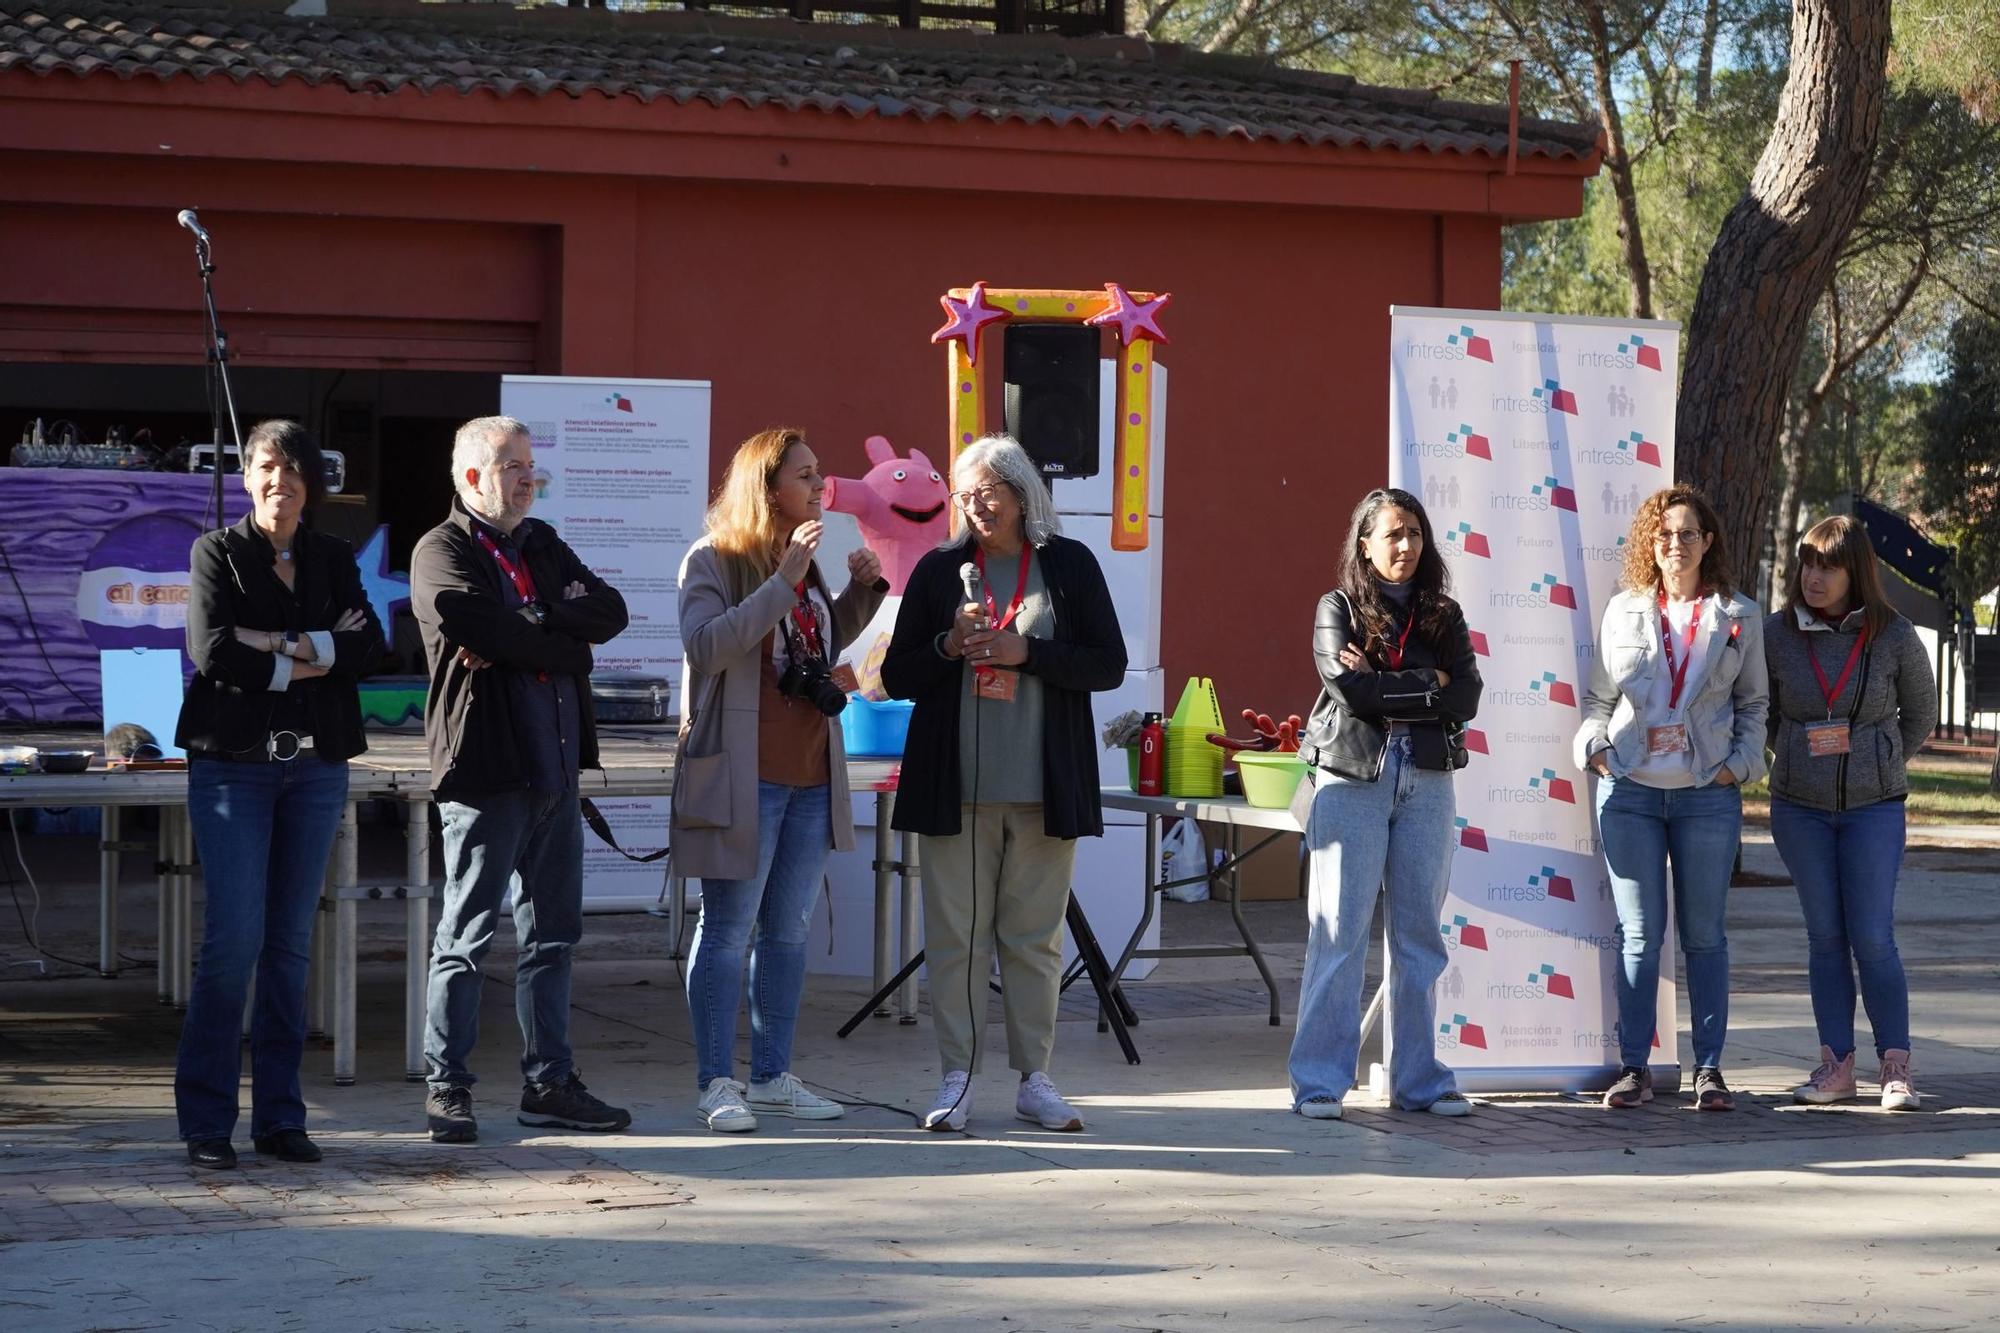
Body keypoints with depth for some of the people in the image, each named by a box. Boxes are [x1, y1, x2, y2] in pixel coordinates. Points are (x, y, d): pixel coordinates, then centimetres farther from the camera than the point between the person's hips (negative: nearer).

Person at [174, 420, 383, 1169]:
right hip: (233, 762, -4)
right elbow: (213, 651, -12)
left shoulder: (333, 560, 13)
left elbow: (367, 646, -2)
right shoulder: (218, 552, 3)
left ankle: (281, 1118, 10)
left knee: (291, 942, 5)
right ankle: (206, 1121, -1)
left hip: (317, 765, 4)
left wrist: (286, 646, -14)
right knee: (234, 939, -9)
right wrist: (311, 663, -8)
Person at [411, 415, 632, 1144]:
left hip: (555, 772, 7)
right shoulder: (443, 552, -4)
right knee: (466, 939, -2)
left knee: (552, 935, 11)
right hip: (486, 769, -7)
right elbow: (484, 632, -20)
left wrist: (528, 626, -10)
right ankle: (447, 1088, 4)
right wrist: (565, 643, -8)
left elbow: (610, 611, 3)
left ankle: (549, 1082, 18)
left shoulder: (543, 546, 17)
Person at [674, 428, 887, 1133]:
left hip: (811, 776, 8)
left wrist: (863, 591, 10)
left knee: (789, 930, 11)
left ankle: (773, 1076, 19)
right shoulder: (713, 561, -8)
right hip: (742, 777, -8)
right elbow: (706, 646, -23)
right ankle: (716, 1083, 3)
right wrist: (783, 581, -26)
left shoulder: (804, 562, 14)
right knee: (728, 930, -3)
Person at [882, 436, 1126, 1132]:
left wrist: (1026, 652, -13)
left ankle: (1034, 1079, 11)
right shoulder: (939, 570, 7)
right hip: (956, 785, 1)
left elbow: (1109, 664, -1)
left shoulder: (1069, 565, 5)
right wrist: (950, 646, -11)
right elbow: (898, 675, 8)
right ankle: (957, 1080, 6)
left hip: (1044, 787, -1)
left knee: (1035, 937, 4)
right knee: (956, 935, 0)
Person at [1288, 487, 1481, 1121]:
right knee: (1339, 929, -5)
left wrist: (1385, 689, -9)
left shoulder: (1443, 615, 13)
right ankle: (1319, 1081, -3)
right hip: (1351, 777, -3)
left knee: (1418, 931, 6)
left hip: (1427, 781, 3)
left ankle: (1418, 1077, 13)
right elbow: (1346, 687, -11)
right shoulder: (1339, 608, 5)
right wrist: (1429, 685, -5)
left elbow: (1465, 698, -1)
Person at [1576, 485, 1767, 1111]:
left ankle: (1709, 1068, 10)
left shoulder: (1739, 616, 7)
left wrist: (1740, 761, -3)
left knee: (1703, 934, 5)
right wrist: (1593, 746, -5)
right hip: (1629, 790, 0)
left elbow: (1754, 703, 11)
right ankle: (1634, 1066, 6)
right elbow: (1597, 695, 12)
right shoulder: (1623, 611, 7)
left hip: (1708, 795, 0)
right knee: (1638, 933, 0)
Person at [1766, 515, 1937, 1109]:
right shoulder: (1776, 634, -2)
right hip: (1799, 809, 2)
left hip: (1874, 808, -2)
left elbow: (1921, 714, 10)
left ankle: (1895, 1068, 1)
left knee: (1872, 939, -6)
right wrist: (1798, 759, 10)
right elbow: (1762, 710, 15)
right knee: (1825, 937, 5)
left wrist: (1881, 768, 9)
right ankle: (1836, 1066, 9)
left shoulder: (1894, 637, -6)